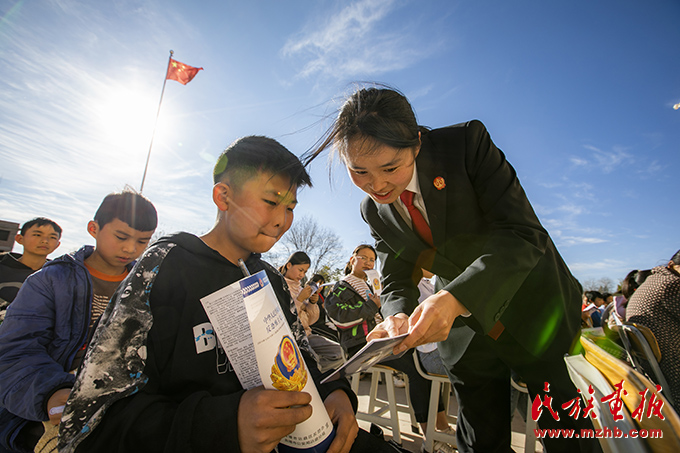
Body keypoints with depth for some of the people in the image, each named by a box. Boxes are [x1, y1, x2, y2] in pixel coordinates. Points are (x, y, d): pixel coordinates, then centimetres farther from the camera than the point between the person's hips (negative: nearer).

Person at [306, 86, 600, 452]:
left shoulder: (467, 142, -21)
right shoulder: (373, 211, -8)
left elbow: (524, 234, -26)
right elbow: (396, 282, -5)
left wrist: (456, 298, -39)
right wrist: (397, 317, -28)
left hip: (533, 312, -2)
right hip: (464, 333, 3)